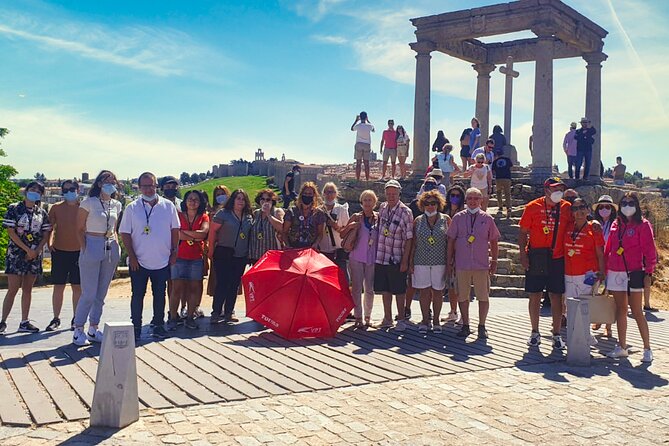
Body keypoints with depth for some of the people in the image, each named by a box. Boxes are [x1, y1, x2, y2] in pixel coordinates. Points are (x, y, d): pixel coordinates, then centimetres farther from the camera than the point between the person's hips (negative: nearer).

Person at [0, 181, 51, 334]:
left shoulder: (42, 212, 8)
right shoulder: (14, 208, -4)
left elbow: (46, 233, 6)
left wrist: (37, 250, -8)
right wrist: (27, 249, -13)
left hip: (35, 255, 4)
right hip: (16, 254, -4)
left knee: (28, 289, 8)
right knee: (13, 289, -6)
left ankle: (24, 322, 14)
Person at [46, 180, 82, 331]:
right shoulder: (56, 208, 4)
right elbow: (50, 227, 5)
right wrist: (49, 242, -10)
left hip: (78, 251, 0)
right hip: (60, 251, 0)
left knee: (77, 287, 5)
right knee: (58, 286, 4)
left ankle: (76, 319, 15)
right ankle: (56, 319, 13)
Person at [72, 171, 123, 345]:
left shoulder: (116, 205, 11)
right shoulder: (88, 203, -4)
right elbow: (80, 230, -3)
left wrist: (117, 250, 9)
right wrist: (85, 251, -11)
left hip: (111, 249, 5)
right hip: (92, 247, -5)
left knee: (101, 294, 10)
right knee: (89, 294, -6)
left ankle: (93, 329, 20)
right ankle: (78, 330, 6)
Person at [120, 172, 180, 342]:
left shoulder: (168, 206, 2)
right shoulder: (132, 208, -1)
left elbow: (175, 230, 7)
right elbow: (125, 233, -1)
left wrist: (174, 252, 2)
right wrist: (131, 256, -7)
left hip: (162, 261, 1)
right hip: (139, 262, -1)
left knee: (160, 295, 10)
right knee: (137, 295, 3)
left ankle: (158, 326, 22)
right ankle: (136, 328, 13)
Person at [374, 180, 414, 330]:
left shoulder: (405, 212, -10)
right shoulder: (382, 208, 6)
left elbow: (409, 239, -11)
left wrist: (405, 260, -14)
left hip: (396, 259, -5)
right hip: (380, 257, 5)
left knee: (399, 291, 4)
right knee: (385, 289, 13)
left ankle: (401, 320, 16)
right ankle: (387, 318, 25)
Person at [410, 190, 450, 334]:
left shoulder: (446, 219, 3)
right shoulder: (418, 221, 6)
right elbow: (413, 243, 8)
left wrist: (449, 262, -2)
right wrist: (410, 262, 4)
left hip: (440, 261, -1)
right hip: (421, 261, 1)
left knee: (437, 291, 5)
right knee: (424, 291, 3)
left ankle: (436, 321, 16)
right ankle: (425, 321, 13)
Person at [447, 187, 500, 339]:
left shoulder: (487, 219, 4)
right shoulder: (458, 217, 4)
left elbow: (493, 241, 10)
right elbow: (451, 241, 6)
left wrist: (494, 261, 7)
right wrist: (450, 262, 4)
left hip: (482, 265, 0)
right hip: (461, 265, 0)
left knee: (483, 297, 2)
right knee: (462, 297, 6)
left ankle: (482, 326, 15)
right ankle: (465, 326, 19)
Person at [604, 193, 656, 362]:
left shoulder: (643, 225, -3)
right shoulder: (616, 225, 11)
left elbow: (649, 249, -6)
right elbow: (608, 249, 13)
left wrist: (648, 271, -13)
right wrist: (605, 271, 10)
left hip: (634, 272, -5)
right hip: (615, 273, 5)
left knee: (636, 311, -4)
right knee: (620, 309, 11)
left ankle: (647, 349, 5)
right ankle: (622, 347, 19)